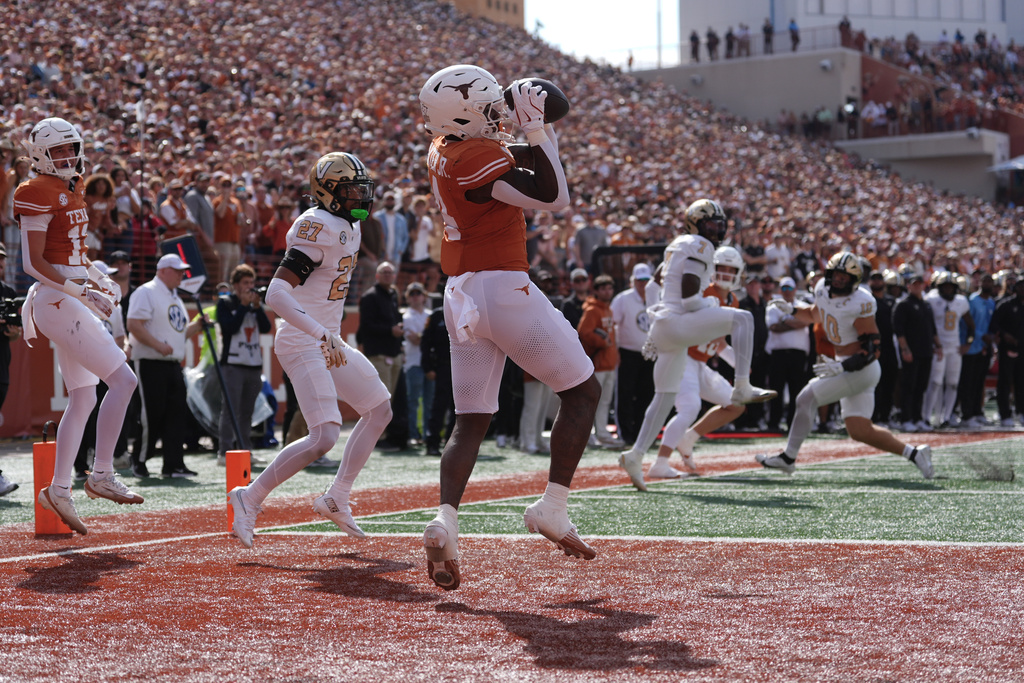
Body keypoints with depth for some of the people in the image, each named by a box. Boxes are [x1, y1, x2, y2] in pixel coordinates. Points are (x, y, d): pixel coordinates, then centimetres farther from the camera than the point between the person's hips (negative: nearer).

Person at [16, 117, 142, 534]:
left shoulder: (72, 192, 17)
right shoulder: (38, 194, -12)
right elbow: (32, 263, -16)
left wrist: (100, 280, 8)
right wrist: (80, 290, -22)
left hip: (73, 302, 10)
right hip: (57, 302, -10)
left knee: (83, 398, 12)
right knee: (123, 380, -12)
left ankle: (59, 489, 16)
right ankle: (102, 475, -6)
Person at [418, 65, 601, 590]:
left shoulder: (443, 150, 10)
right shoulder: (477, 159, -17)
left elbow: (508, 159, 27)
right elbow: (553, 198, -17)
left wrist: (539, 132, 12)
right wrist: (537, 131, -12)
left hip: (460, 292, 8)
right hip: (503, 287, -8)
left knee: (471, 419, 8)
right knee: (583, 390, 8)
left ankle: (446, 518, -12)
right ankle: (552, 507, 3)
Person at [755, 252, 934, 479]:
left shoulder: (860, 305, -21)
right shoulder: (823, 290, 2)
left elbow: (871, 350, -21)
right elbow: (815, 315, 25)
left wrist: (841, 367, -30)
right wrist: (792, 311, 7)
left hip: (861, 369, -8)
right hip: (845, 366, 8)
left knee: (806, 399, -8)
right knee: (860, 431, 8)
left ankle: (788, 458, 2)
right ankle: (913, 453, 16)